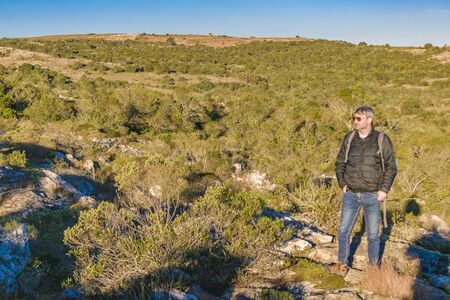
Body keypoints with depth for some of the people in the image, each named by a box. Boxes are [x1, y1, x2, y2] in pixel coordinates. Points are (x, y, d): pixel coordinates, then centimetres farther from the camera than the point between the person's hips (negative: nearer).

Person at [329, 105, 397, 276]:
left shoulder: (382, 140, -6)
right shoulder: (349, 138, 2)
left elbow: (391, 167, -1)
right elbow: (340, 163, 11)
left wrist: (384, 190, -8)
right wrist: (342, 184, 2)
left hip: (372, 196, -2)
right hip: (351, 194, 2)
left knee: (373, 234, 10)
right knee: (343, 231, 6)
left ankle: (373, 267, 28)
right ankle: (342, 265, 21)